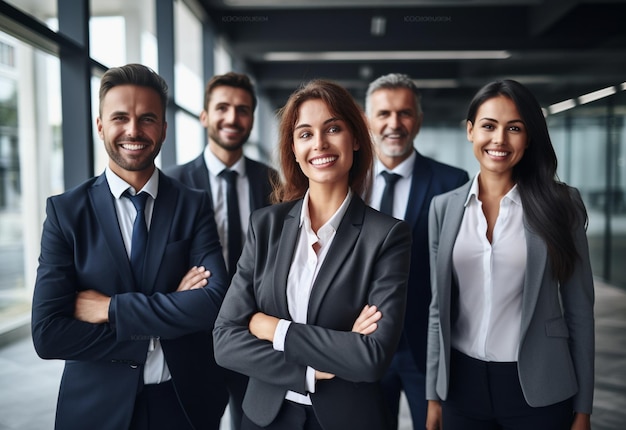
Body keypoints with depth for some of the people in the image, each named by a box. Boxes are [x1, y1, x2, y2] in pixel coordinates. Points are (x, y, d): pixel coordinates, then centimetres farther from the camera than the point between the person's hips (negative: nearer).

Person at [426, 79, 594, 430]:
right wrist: (434, 395, 6)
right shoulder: (445, 207, 1)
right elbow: (440, 308, 5)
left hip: (537, 387, -2)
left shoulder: (560, 203, -6)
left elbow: (579, 310, -2)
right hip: (462, 384, 2)